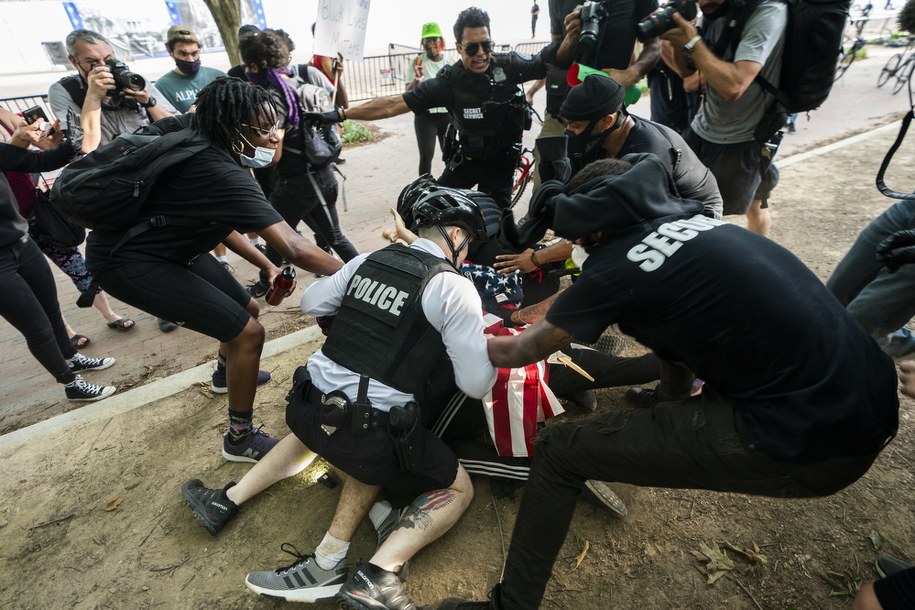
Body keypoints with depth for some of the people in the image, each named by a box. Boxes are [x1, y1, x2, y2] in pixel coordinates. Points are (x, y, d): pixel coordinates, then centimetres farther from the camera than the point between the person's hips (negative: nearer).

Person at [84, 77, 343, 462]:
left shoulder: (206, 153, -2)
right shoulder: (220, 173, -31)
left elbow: (217, 222, 7)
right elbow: (293, 248, -36)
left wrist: (267, 267, -2)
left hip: (167, 246, 9)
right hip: (126, 261, -9)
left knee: (246, 308, 18)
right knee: (247, 331, -14)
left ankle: (227, 371, 50)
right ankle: (240, 439, 5)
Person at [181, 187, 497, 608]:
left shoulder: (367, 260, 8)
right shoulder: (455, 288, -8)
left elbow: (310, 303, 19)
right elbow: (477, 385, -8)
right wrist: (489, 350, 12)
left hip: (306, 406, 6)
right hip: (372, 429, -5)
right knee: (457, 489, 15)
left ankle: (228, 500, 33)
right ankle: (376, 575, -4)